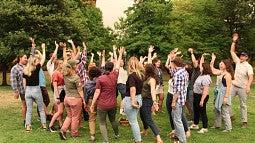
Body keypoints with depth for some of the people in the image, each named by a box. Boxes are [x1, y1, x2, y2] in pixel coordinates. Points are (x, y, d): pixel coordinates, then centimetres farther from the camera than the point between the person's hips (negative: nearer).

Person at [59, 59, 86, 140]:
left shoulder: (65, 76, -2)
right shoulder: (76, 77, -18)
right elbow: (80, 91, -12)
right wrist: (84, 100, -4)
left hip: (67, 98, 6)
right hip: (75, 99, -6)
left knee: (69, 116, 21)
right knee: (75, 117, 11)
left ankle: (63, 130, 7)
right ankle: (74, 133, 23)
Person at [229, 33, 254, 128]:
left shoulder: (248, 66, -8)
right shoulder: (238, 62, 6)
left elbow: (251, 77, -20)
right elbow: (232, 51, 10)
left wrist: (248, 86, -35)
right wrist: (234, 41, 4)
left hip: (242, 88, -4)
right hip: (234, 86, 5)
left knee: (243, 105, 4)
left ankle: (244, 122, 12)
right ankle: (231, 116, 13)